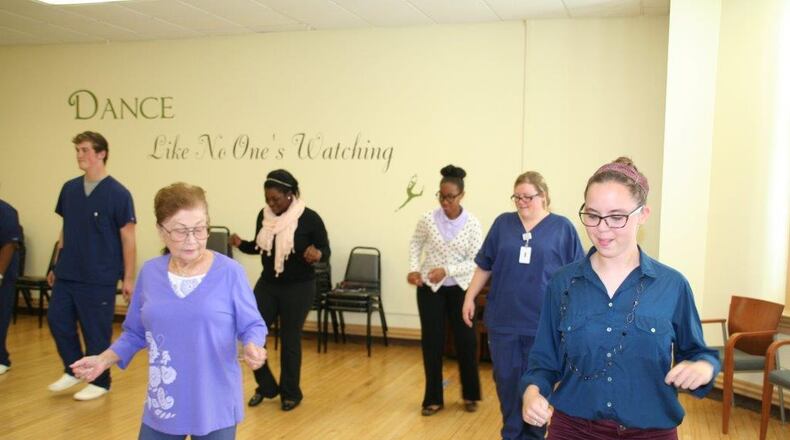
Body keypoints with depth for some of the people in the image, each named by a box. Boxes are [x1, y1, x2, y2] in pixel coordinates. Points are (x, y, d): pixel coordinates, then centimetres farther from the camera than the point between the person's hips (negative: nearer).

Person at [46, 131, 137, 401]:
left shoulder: (118, 194, -11)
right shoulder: (69, 189, 6)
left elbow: (127, 238, -8)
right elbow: (65, 230, 15)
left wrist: (128, 278, -9)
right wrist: (57, 266, 16)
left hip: (99, 278, -6)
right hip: (67, 274, 6)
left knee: (96, 330, 3)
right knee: (57, 320, 8)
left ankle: (100, 382, 20)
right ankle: (74, 370, 29)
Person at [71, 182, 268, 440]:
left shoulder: (229, 272, -13)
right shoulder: (149, 273, 0)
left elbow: (252, 326, -6)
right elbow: (135, 333, 11)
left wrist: (253, 349, -26)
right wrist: (104, 360, -2)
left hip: (215, 406, -3)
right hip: (163, 403, 3)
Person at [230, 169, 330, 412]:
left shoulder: (309, 218, -15)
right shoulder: (264, 215, 0)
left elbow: (326, 250, -7)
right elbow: (259, 247, 12)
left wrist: (317, 254, -30)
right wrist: (241, 244, -8)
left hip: (298, 288, -5)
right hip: (267, 284, 5)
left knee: (290, 341, 4)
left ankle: (291, 393, 24)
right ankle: (266, 386, 23)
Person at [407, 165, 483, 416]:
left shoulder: (472, 224, -11)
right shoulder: (428, 219, -9)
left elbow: (475, 262, -11)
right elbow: (415, 244, 7)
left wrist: (447, 270, -24)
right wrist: (414, 268, -8)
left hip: (460, 289, 0)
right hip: (430, 288, 0)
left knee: (466, 340, 5)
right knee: (432, 342, 3)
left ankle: (470, 395, 26)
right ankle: (433, 398, 16)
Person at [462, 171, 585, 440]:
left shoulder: (562, 227, -1)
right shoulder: (503, 224, 6)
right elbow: (484, 266, 11)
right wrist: (470, 298, 9)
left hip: (543, 322, -2)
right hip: (503, 319, 2)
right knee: (506, 380, 10)